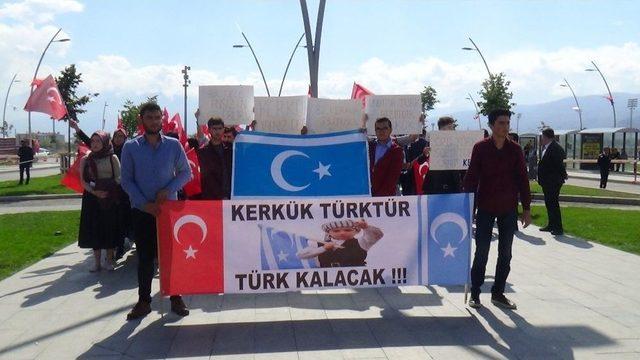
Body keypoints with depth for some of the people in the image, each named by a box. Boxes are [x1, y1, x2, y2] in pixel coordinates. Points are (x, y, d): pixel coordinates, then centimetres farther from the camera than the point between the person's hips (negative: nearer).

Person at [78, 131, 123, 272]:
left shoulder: (112, 158, 1)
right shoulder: (85, 160, 5)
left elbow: (119, 177, -2)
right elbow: (83, 181, 0)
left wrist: (107, 188, -18)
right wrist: (94, 192, -16)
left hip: (110, 198, -1)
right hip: (92, 198, 1)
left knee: (110, 227, 1)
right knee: (94, 229, 2)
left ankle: (109, 260, 13)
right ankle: (97, 261, 11)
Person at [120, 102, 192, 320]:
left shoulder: (173, 145, 0)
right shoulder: (130, 147, -1)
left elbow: (186, 173, 5)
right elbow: (127, 181, -2)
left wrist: (168, 190, -11)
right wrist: (145, 204, -12)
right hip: (142, 210, 0)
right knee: (145, 257, 6)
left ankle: (176, 298, 15)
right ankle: (143, 301, 15)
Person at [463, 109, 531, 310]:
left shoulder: (515, 149, 2)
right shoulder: (480, 148, -4)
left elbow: (522, 179, 4)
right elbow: (471, 177, -4)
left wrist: (526, 208, 2)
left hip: (509, 209, 3)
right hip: (485, 208, -3)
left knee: (505, 253, 8)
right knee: (481, 252, 1)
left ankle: (498, 293, 19)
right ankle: (475, 293, 11)